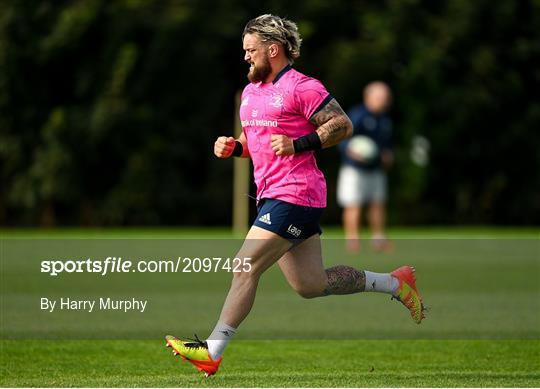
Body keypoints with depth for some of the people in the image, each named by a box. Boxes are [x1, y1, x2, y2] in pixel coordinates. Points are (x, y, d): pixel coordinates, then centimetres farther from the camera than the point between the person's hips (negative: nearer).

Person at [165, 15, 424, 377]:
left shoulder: (302, 87, -10)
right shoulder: (251, 91, 17)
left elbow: (343, 125, -12)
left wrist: (298, 144, -21)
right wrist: (232, 147, 7)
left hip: (294, 195, -10)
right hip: (271, 196, 10)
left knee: (245, 268, -12)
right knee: (311, 286, 11)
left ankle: (213, 351, -9)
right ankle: (395, 283, 25)